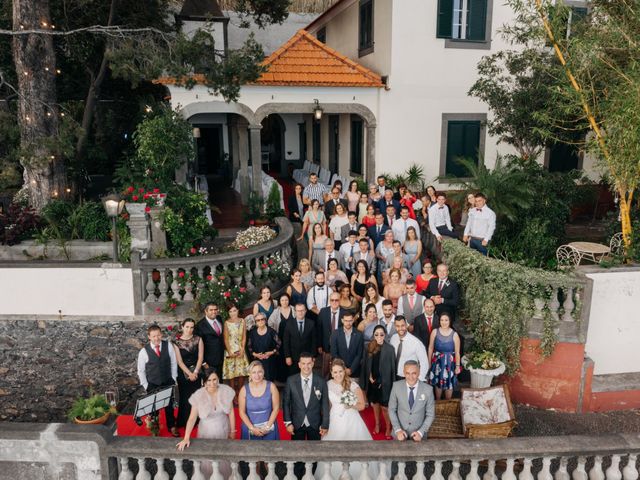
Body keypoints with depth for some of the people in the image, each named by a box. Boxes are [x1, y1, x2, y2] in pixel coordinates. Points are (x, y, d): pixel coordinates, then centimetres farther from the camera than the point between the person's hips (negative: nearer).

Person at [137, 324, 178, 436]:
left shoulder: (168, 345, -12)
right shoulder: (144, 351, -15)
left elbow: (173, 363, -2)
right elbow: (141, 371, -4)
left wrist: (173, 379, -1)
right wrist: (145, 385, -5)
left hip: (168, 383, 1)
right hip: (152, 385, -1)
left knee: (169, 406, 15)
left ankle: (171, 426, 35)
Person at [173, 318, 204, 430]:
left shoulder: (198, 339, -3)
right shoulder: (177, 342, -6)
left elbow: (200, 357, -5)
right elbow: (179, 361, -8)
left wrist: (195, 372, -14)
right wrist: (189, 373, -15)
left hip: (196, 372, 1)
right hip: (183, 373, -1)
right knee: (184, 397, 6)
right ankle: (184, 421, 21)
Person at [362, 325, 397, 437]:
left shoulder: (390, 349, -13)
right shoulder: (369, 347, -3)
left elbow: (393, 368, -9)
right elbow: (366, 365, 4)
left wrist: (387, 382, -8)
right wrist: (369, 377, -5)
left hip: (384, 383, -4)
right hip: (372, 382, 4)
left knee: (385, 407, 1)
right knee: (374, 403, 19)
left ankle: (388, 428, 21)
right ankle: (377, 424, 39)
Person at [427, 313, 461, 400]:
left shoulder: (454, 334, -13)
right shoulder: (435, 332, -9)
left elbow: (457, 352, -6)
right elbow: (430, 348, -1)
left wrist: (457, 366, -4)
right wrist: (429, 362, 2)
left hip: (449, 363, -1)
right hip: (437, 362, 1)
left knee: (449, 384, 11)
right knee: (438, 383, 14)